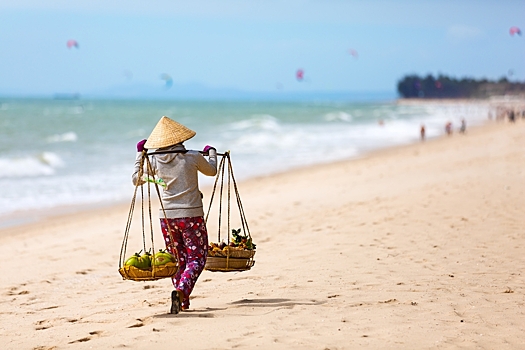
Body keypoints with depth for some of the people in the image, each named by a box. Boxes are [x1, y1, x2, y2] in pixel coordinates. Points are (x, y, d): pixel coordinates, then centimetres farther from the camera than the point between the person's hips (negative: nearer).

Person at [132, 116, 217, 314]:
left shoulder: (155, 161, -1)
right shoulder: (193, 157, -5)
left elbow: (136, 179, 15)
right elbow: (212, 171, 16)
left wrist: (140, 154, 24)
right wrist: (211, 153, 36)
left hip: (167, 216, 3)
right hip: (191, 215, -3)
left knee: (177, 260, 16)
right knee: (196, 258, 3)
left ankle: (183, 301, 15)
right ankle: (181, 290, -22)